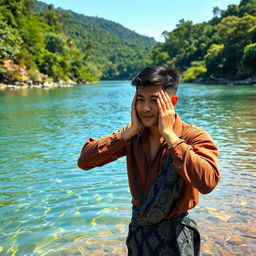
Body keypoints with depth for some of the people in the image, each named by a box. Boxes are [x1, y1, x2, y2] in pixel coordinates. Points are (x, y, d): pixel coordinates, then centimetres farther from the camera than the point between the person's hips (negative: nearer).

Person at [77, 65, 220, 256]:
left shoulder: (195, 137, -19)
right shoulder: (134, 135, -6)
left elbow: (207, 182, -38)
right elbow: (84, 161, -14)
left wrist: (168, 133, -30)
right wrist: (129, 130, -20)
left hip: (173, 234, -3)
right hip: (137, 228, 4)